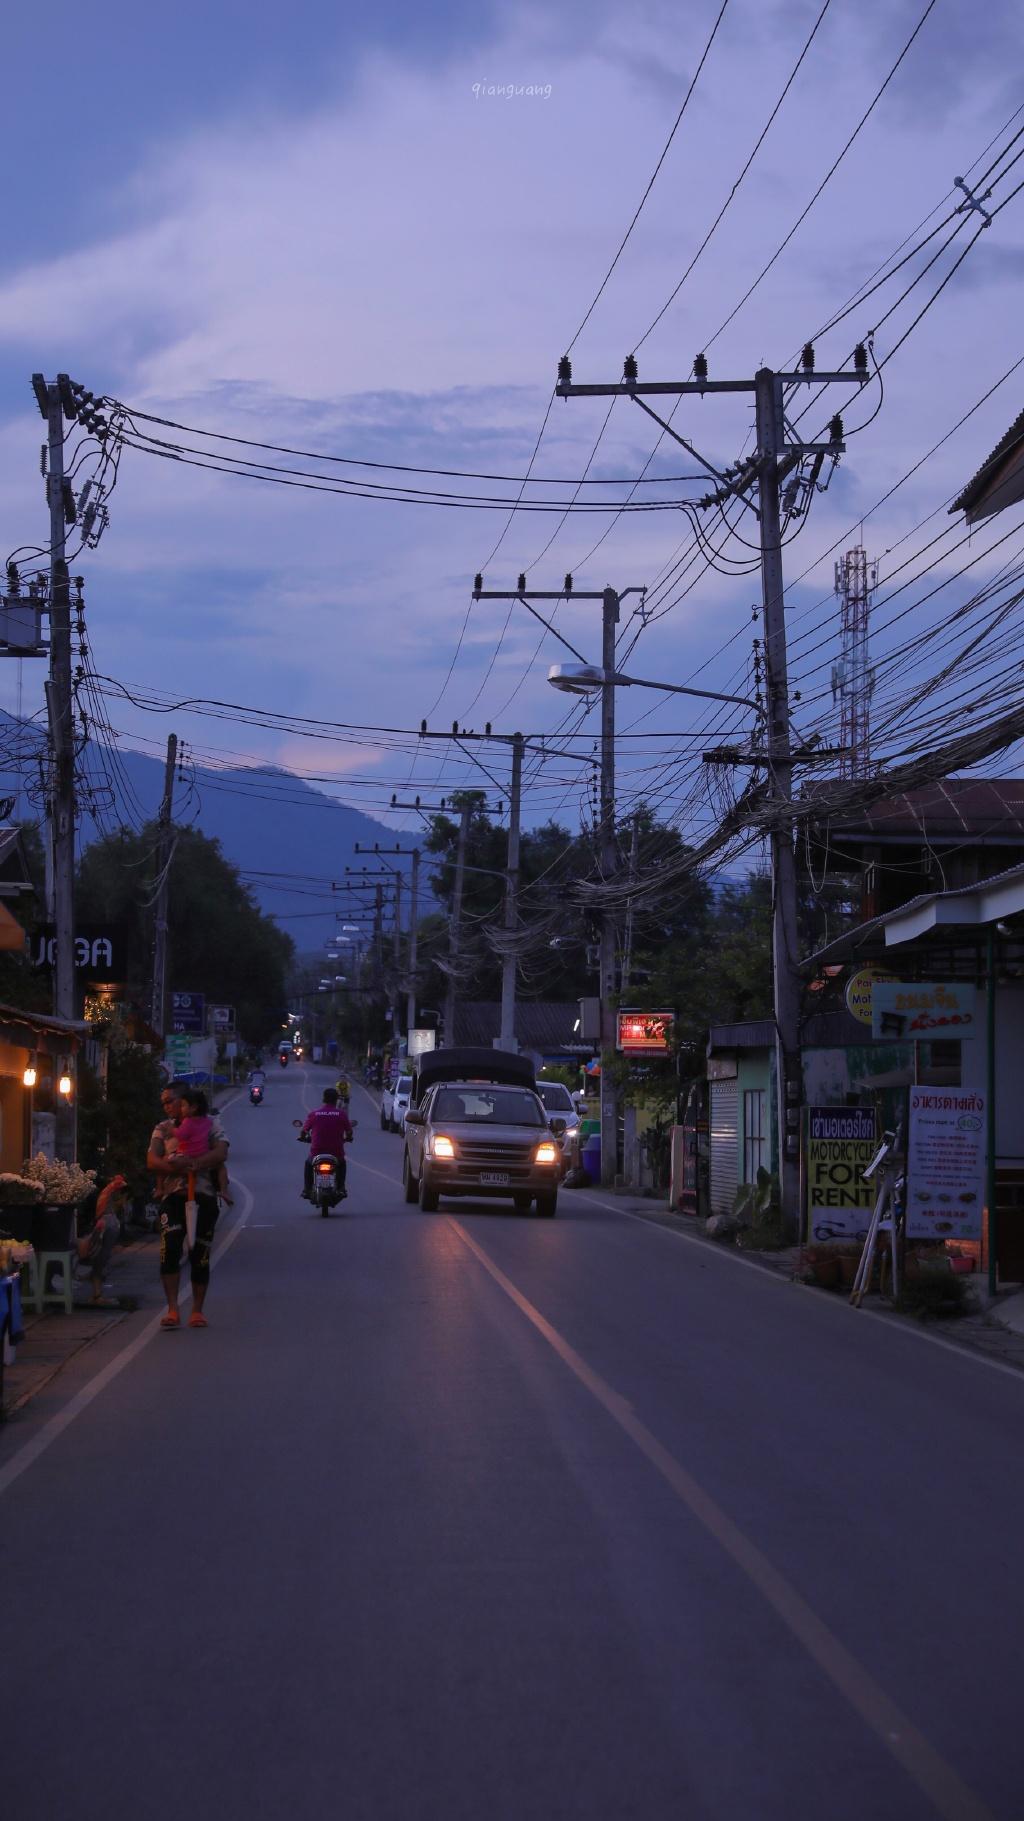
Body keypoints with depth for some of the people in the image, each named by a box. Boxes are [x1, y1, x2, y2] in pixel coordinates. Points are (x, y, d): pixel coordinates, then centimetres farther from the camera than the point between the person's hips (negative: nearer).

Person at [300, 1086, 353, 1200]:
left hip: (317, 1151, 0)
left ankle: (307, 1190, 25)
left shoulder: (314, 1114, -2)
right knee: (342, 1164, 35)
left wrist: (304, 1137, 27)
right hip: (336, 1151, 0)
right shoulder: (342, 1113, -3)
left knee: (308, 1164, 33)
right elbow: (349, 1132, 1)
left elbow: (304, 1132, 3)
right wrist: (347, 1138, 24)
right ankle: (341, 1188, 27)